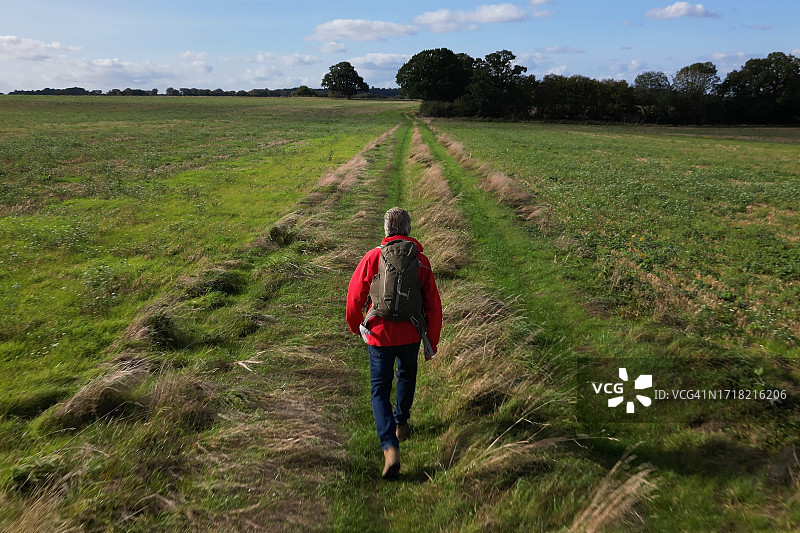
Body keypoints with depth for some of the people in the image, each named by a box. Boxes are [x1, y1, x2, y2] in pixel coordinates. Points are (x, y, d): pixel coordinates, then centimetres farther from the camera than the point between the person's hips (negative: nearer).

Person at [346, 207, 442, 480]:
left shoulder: (372, 257, -9)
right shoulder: (421, 261, -4)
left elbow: (354, 297, -6)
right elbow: (433, 305, -2)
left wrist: (356, 326, 14)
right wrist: (432, 342, 8)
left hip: (379, 335, -2)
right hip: (410, 335, 2)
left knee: (380, 391, 6)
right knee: (406, 376, 30)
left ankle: (391, 448, -10)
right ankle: (401, 424, 46)